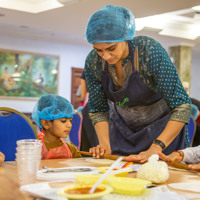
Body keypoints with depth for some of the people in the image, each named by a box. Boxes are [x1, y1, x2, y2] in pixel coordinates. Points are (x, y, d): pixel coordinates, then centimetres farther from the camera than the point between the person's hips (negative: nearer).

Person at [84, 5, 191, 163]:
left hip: (162, 129, -3)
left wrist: (155, 148, -35)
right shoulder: (93, 62, -16)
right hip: (122, 129, 4)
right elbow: (98, 110, -5)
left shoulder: (151, 51, -29)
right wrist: (105, 145, -20)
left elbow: (182, 105, -28)